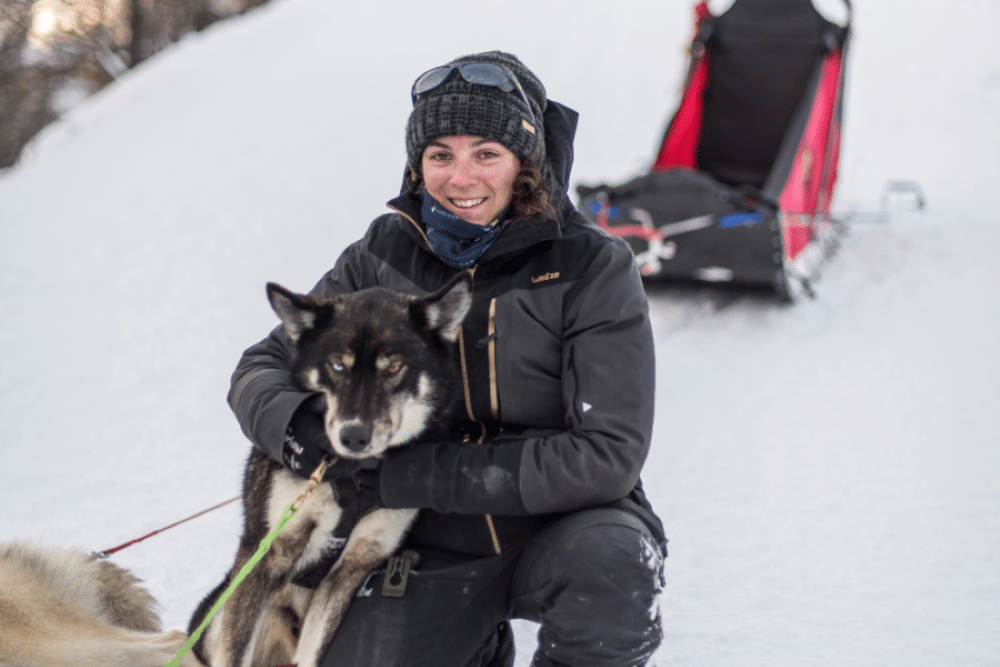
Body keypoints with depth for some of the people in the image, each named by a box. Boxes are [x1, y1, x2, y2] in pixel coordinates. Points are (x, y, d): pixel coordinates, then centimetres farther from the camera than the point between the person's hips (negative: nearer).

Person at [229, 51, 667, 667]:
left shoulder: (594, 268, -12)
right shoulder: (386, 254, -1)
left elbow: (607, 457, -20)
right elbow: (260, 368, 4)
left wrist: (424, 474, -25)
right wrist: (301, 429, -22)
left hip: (563, 526, -4)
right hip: (437, 547, 4)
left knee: (610, 565, -34)